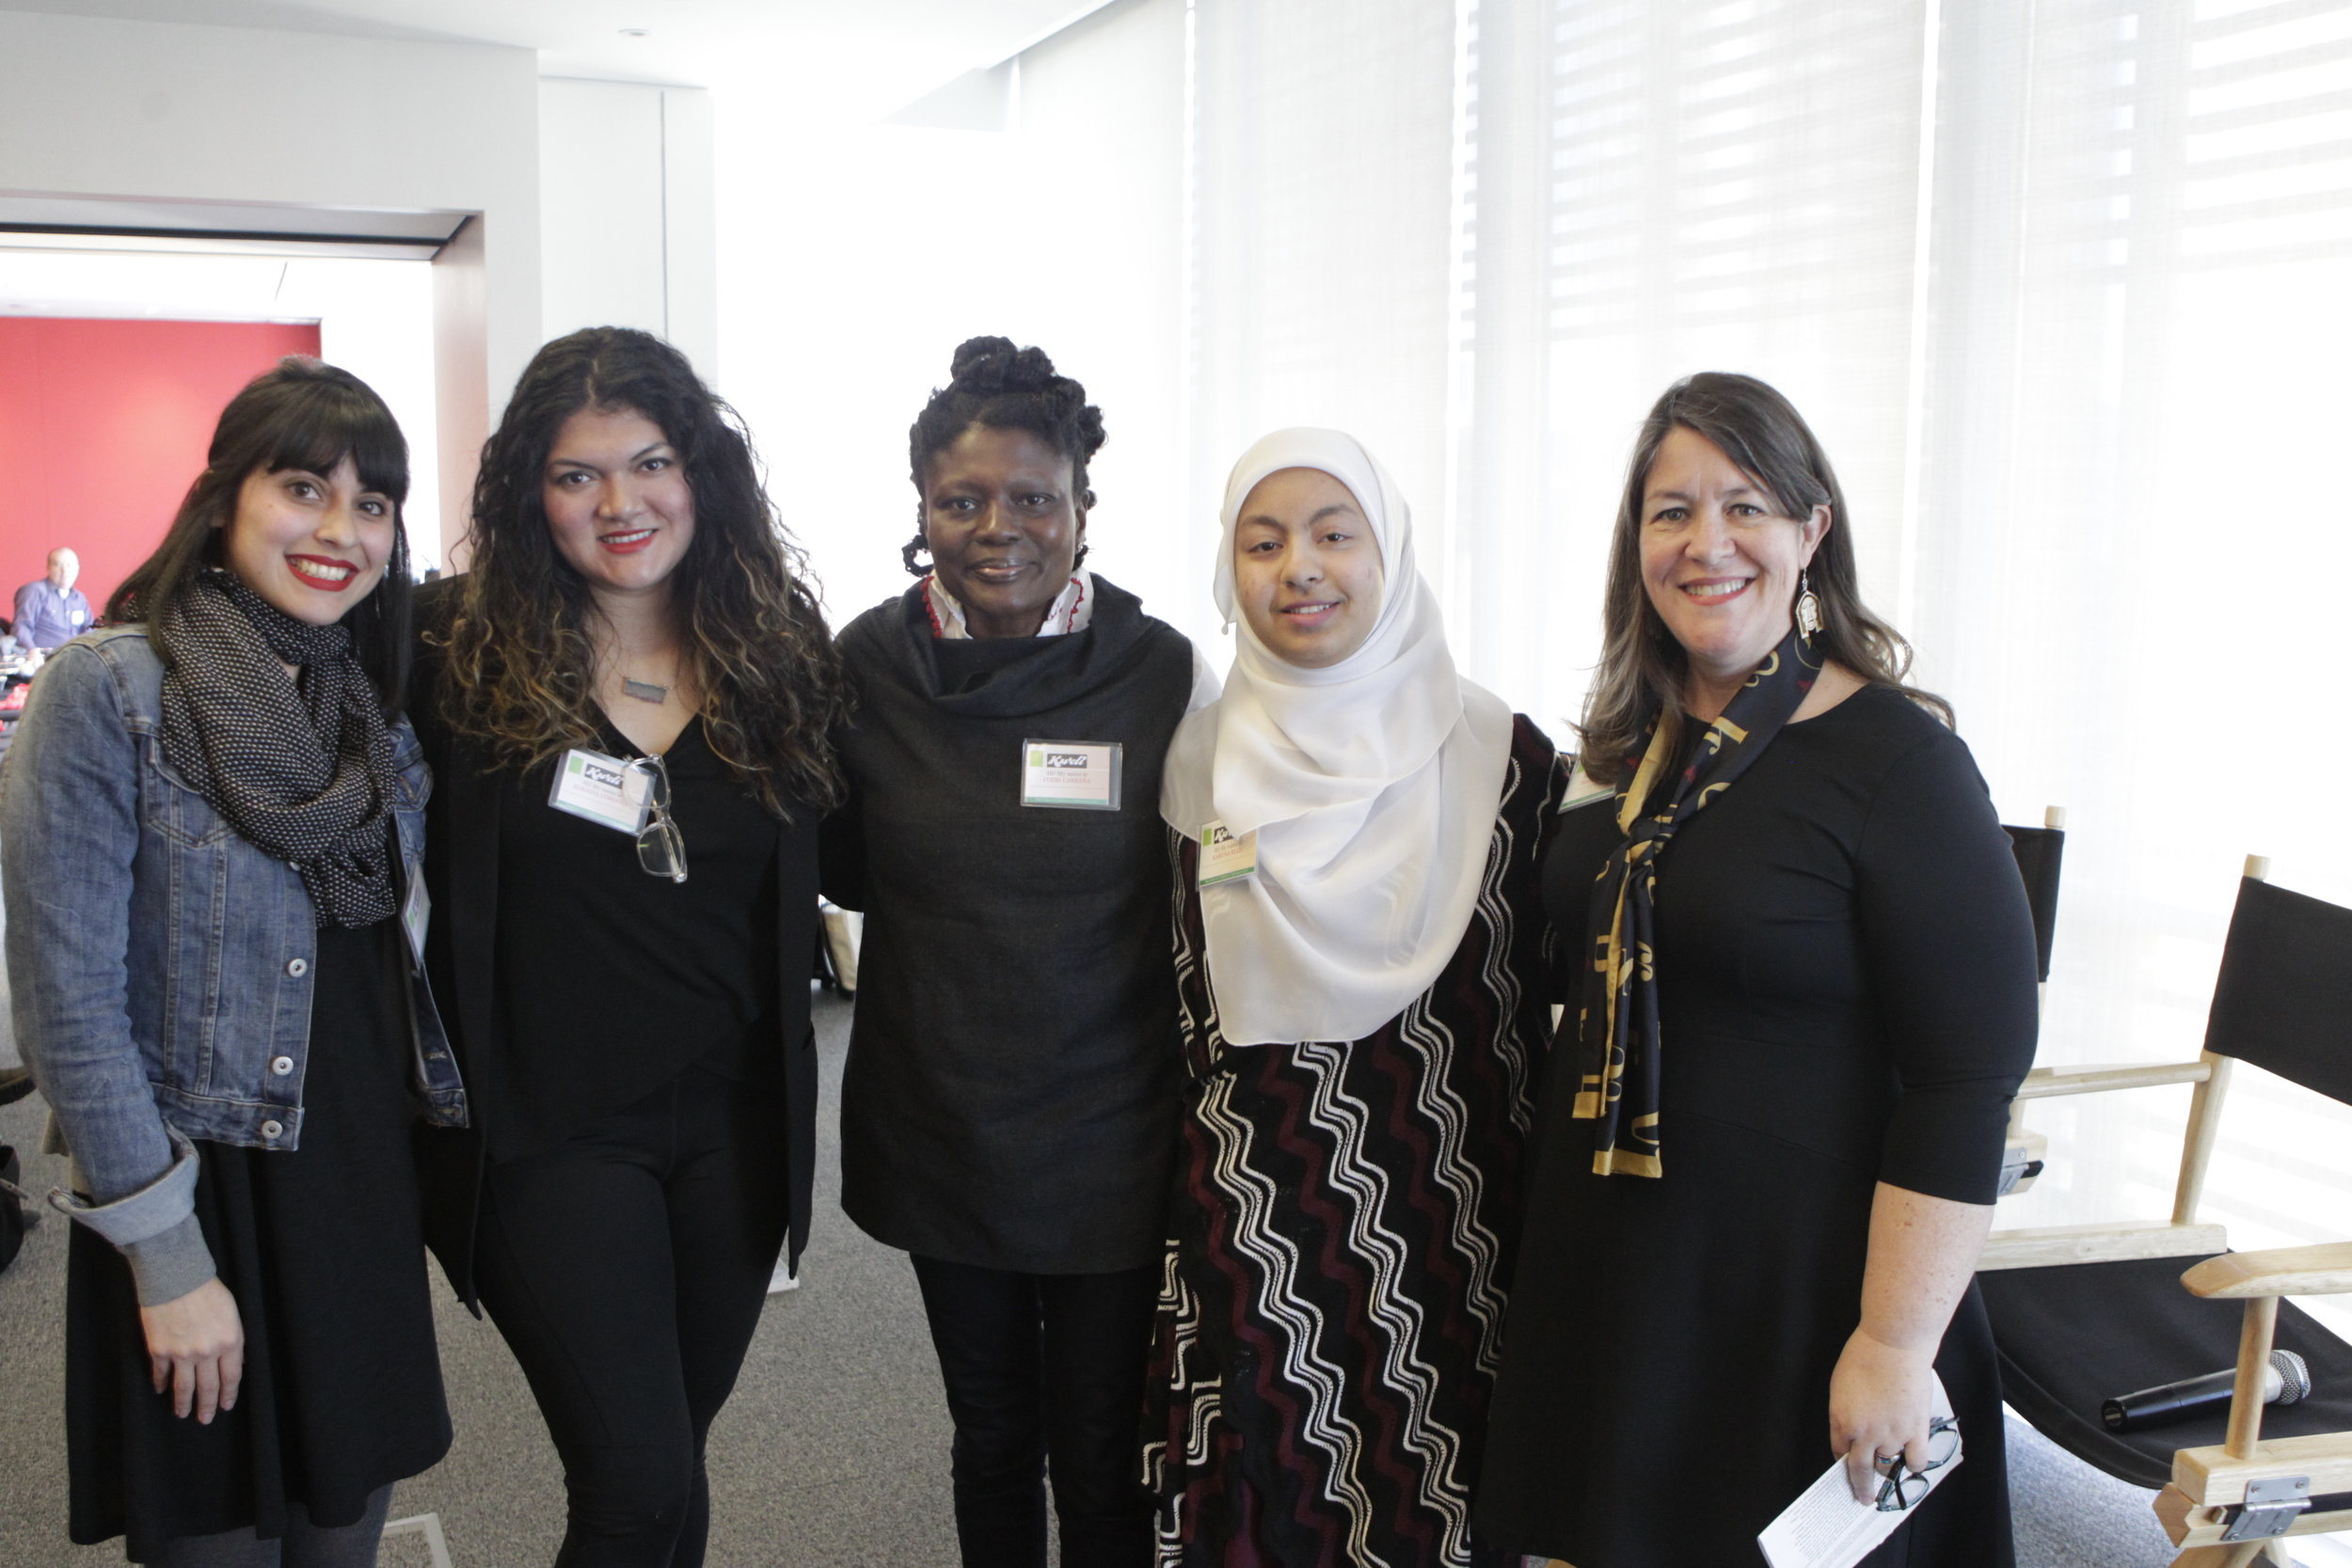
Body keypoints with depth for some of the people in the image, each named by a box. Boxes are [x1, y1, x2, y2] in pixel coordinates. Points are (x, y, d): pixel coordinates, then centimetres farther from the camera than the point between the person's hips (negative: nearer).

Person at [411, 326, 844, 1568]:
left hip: (733, 1122, 3)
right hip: (548, 1124, -3)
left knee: (668, 1463, 17)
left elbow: (826, 864, 10)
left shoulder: (778, 645, 1)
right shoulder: (460, 648, -7)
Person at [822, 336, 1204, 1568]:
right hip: (939, 1129, 2)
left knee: (1102, 1463, 6)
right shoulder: (866, 665, -3)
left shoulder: (1159, 671, -9)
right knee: (991, 1434, 18)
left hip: (1109, 1136, -2)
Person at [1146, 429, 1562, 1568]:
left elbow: (1531, 1005, 2)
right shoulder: (1201, 762, 2)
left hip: (1444, 1210, -1)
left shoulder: (1500, 756, -3)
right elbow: (1189, 1001, 10)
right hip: (1250, 1224, 1)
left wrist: (1529, 1207, 3)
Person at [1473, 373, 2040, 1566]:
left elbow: (1966, 1083, -18)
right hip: (1605, 1268, 6)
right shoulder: (1631, 751, 6)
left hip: (1794, 1289, -6)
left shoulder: (1899, 762, -15)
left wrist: (1895, 1344, -20)